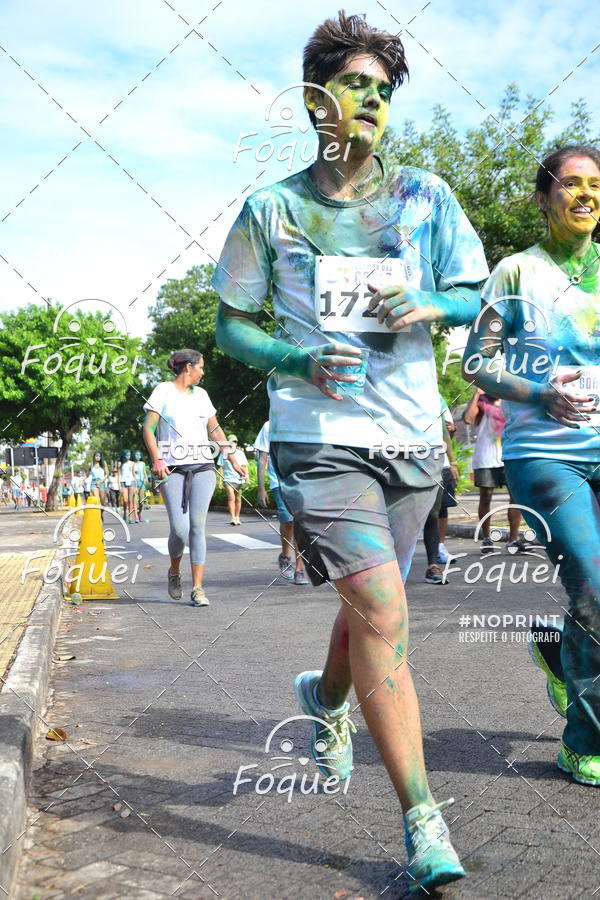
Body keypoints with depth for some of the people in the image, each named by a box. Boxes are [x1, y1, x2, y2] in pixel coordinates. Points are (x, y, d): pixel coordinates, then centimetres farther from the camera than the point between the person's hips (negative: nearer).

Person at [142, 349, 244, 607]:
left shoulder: (201, 394, 17)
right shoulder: (163, 391, 4)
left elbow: (215, 430, 22)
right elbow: (148, 428, -2)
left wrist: (232, 460, 17)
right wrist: (157, 459, -15)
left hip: (202, 467, 3)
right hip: (173, 469, -3)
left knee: (197, 526, -5)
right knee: (179, 529, -11)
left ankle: (197, 588, -2)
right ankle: (174, 572, 18)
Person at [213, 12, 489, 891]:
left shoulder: (426, 196, 7)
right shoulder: (271, 210, 2)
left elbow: (474, 296, 10)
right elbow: (231, 326, 6)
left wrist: (427, 305, -13)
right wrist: (300, 362, -13)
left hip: (412, 438, 4)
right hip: (319, 436, -3)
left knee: (372, 609, 18)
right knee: (382, 615, -15)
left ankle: (327, 694, 52)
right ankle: (425, 826, -4)